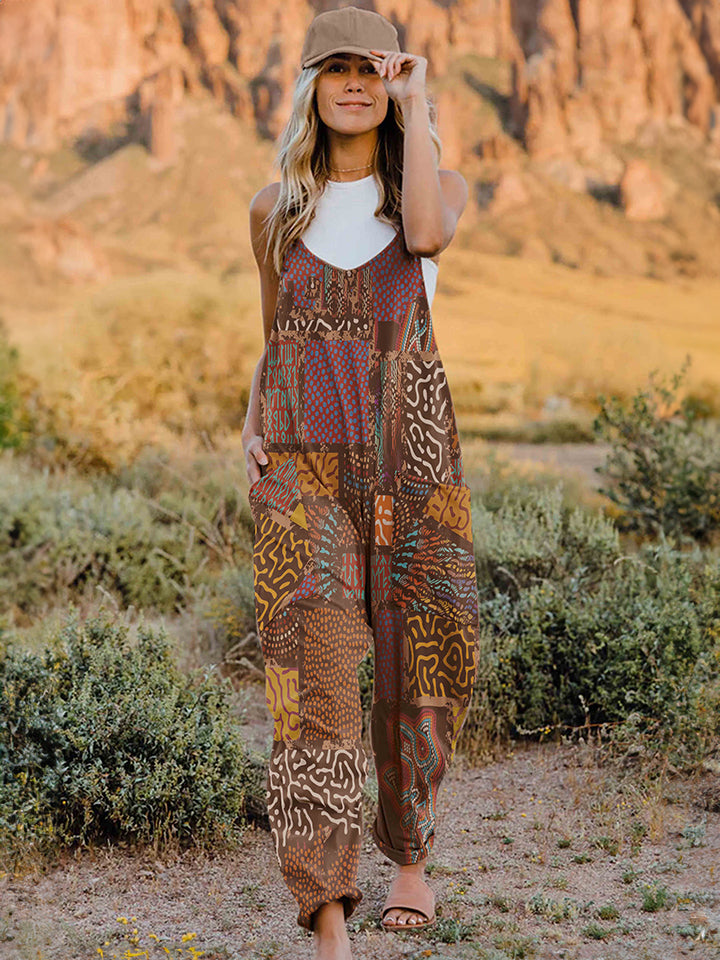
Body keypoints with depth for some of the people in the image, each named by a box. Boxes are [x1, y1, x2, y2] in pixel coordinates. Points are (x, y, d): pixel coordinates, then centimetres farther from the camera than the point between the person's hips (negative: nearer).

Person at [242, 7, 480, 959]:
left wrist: (416, 102, -9)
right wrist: (252, 429, 4)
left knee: (417, 663, 7)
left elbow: (427, 233, -19)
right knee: (314, 665, -14)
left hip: (411, 452, 0)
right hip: (302, 461, 1)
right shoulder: (275, 209, 13)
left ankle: (411, 857, 33)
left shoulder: (439, 184, 6)